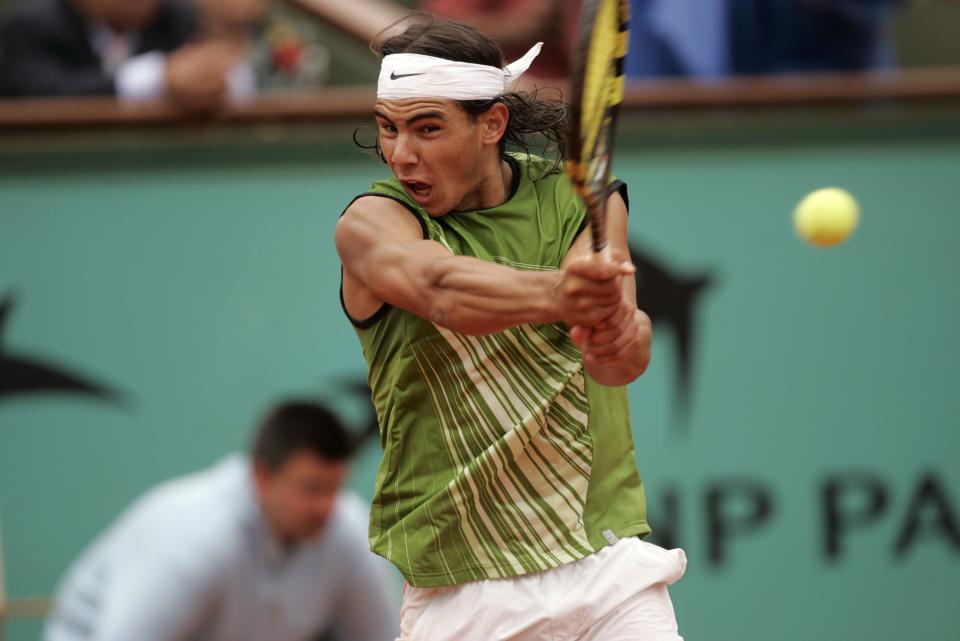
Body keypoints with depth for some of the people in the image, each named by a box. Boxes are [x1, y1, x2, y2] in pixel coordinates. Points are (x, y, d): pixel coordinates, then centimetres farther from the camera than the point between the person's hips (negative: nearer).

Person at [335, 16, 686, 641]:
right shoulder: (372, 221, -7)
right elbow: (440, 287, -31)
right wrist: (555, 293, -50)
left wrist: (621, 338, -43)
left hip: (610, 561, 1)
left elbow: (624, 358, -19)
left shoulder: (581, 201, -1)